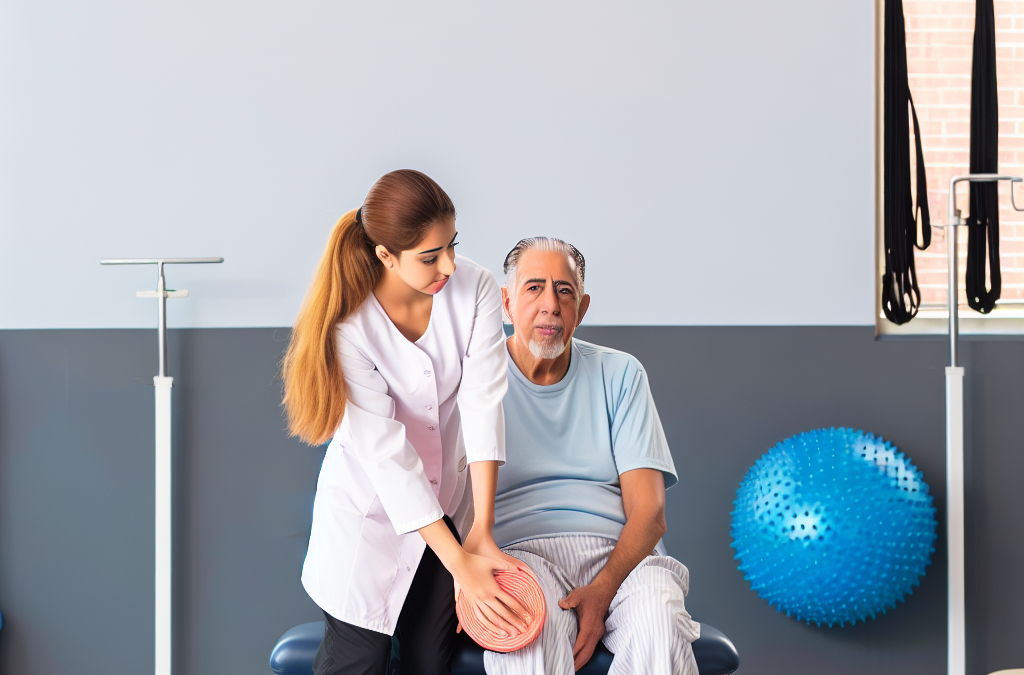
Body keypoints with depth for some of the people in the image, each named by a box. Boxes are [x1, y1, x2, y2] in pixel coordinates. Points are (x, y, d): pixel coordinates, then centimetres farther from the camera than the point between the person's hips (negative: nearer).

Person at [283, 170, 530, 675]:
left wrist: (481, 530, -27)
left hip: (447, 499, 3)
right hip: (370, 507, -3)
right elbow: (386, 454, -25)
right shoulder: (348, 327, -23)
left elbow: (482, 404, -19)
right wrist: (459, 563, -29)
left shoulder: (475, 289, -13)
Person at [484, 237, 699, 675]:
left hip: (621, 555, 2)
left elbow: (650, 512, 3)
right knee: (535, 627, -38)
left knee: (660, 627, -33)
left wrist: (603, 590, -16)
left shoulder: (619, 375, 13)